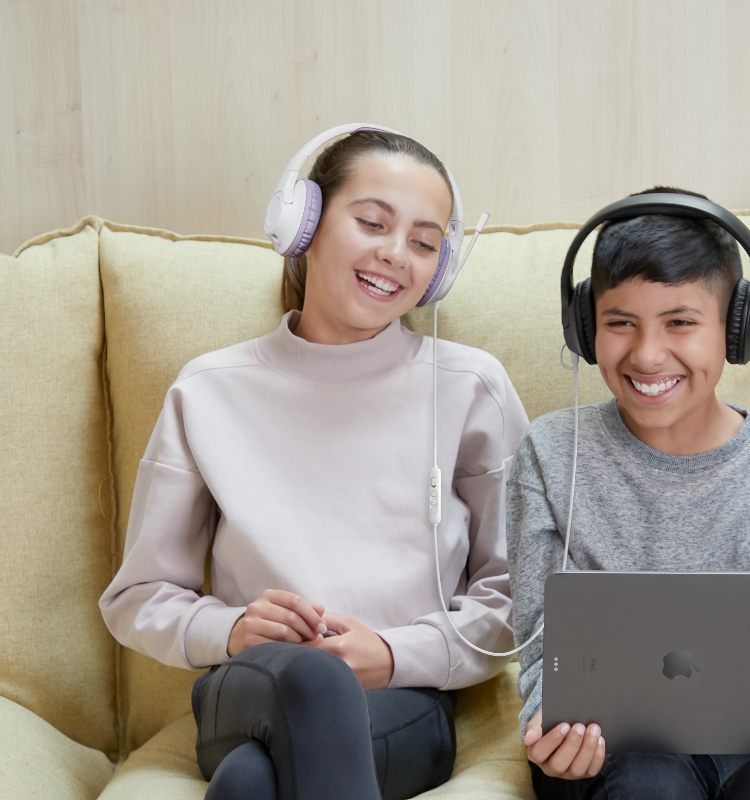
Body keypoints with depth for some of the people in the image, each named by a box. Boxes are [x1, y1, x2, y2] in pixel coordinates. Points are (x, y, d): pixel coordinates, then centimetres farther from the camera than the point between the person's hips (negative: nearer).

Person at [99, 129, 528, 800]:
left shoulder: (472, 387, 5)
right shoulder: (209, 393, 8)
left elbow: (516, 594, 6)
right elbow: (137, 597, 12)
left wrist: (396, 655, -11)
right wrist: (228, 632, -9)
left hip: (403, 706, -1)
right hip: (243, 695, 2)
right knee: (302, 674, -36)